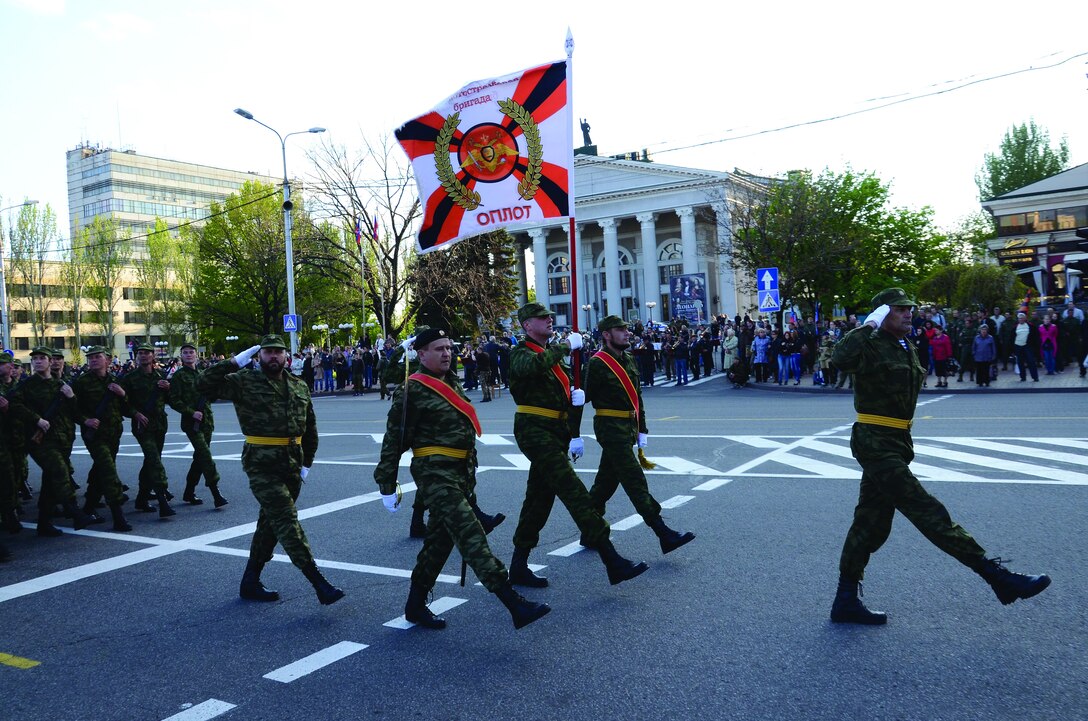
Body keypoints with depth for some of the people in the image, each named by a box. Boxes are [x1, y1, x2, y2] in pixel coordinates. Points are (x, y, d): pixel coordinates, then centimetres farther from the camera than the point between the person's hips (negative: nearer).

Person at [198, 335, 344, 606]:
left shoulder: (299, 386, 12)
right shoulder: (244, 381, -3)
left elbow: (310, 426, 18)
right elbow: (204, 385, -13)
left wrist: (307, 461, 13)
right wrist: (234, 363, -14)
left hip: (291, 464, 7)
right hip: (262, 464, -6)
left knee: (271, 522, 14)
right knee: (287, 520, -11)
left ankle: (250, 582, 29)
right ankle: (320, 584, -13)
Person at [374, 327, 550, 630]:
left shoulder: (452, 384, 17)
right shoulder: (412, 390, -8)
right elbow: (394, 438, -8)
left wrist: (470, 480, 27)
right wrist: (387, 485, -8)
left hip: (460, 474, 9)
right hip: (435, 472, -9)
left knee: (440, 540, 15)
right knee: (470, 533, -15)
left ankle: (415, 605, 29)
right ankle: (515, 604, -19)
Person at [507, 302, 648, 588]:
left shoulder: (553, 353, 21)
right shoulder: (520, 353, -7)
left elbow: (566, 388, 23)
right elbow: (535, 364, -32)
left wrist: (577, 395, 1)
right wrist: (567, 344, -22)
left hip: (556, 433, 9)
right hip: (535, 431, -9)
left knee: (540, 497, 12)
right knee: (574, 491, -14)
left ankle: (519, 567, 21)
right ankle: (613, 561, -16)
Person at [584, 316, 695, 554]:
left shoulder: (628, 359, 14)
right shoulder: (597, 363, -12)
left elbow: (637, 396, 18)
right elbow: (585, 397, -13)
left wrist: (642, 429, 17)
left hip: (627, 428, 9)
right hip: (611, 428, -9)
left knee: (606, 480, 14)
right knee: (635, 481, -8)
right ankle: (664, 535, -8)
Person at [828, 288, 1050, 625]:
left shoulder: (906, 348, 17)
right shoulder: (871, 346, -13)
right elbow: (841, 358, -35)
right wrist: (868, 326, -24)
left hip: (895, 444, 10)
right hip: (875, 442, -10)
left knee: (871, 523, 11)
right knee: (928, 512, -8)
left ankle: (846, 601, 19)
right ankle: (997, 576, -6)